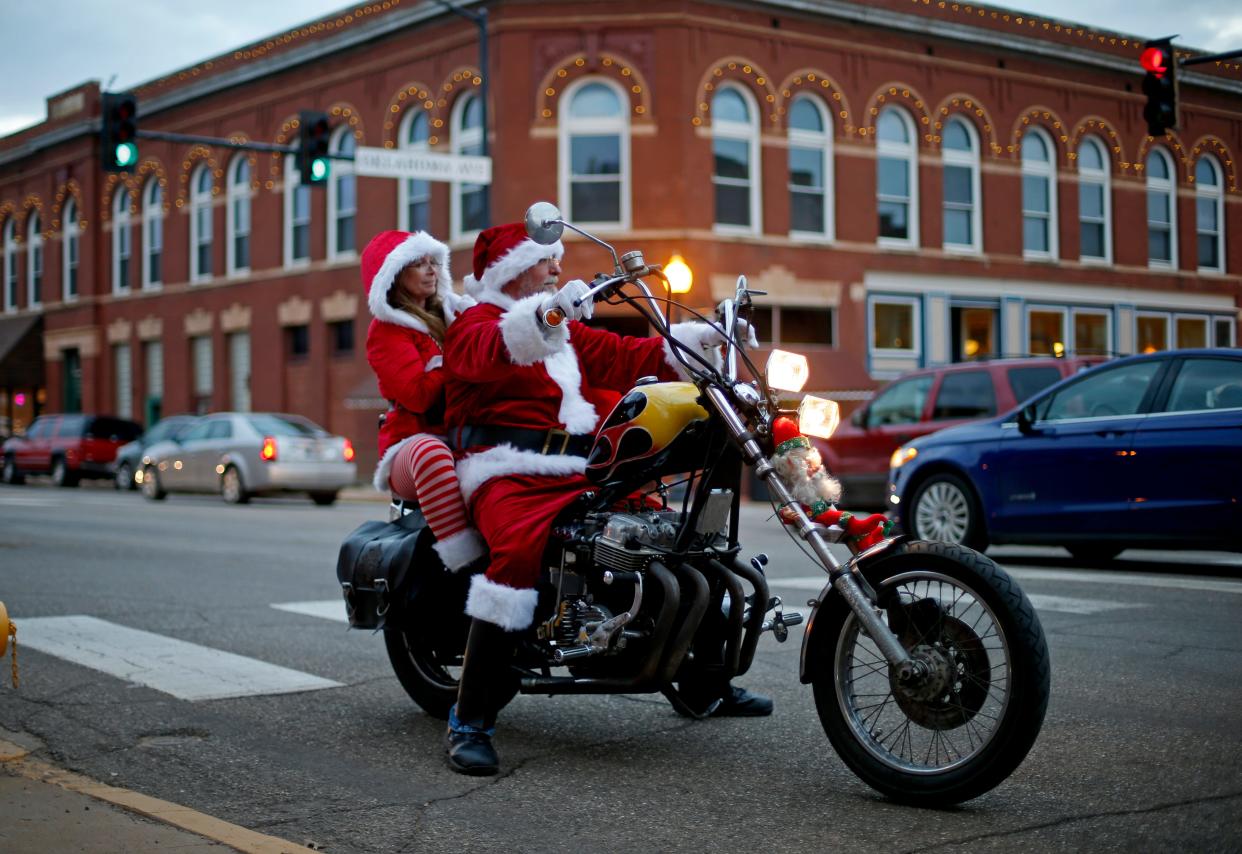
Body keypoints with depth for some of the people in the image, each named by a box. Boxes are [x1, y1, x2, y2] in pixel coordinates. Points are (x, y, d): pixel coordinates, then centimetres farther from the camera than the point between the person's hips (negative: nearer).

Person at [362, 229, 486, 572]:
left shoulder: (454, 312, 21)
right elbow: (418, 394, -14)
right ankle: (465, 561, -45)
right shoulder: (386, 329, 2)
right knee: (432, 454, -41)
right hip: (413, 440, -6)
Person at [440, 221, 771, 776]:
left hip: (583, 473, 8)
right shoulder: (475, 322, 2)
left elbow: (620, 356, 18)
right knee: (517, 554, -36)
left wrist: (691, 341, 6)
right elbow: (488, 352, -22)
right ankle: (469, 721, -32)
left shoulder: (571, 332, 28)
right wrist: (543, 314, -41)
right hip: (511, 474, -8)